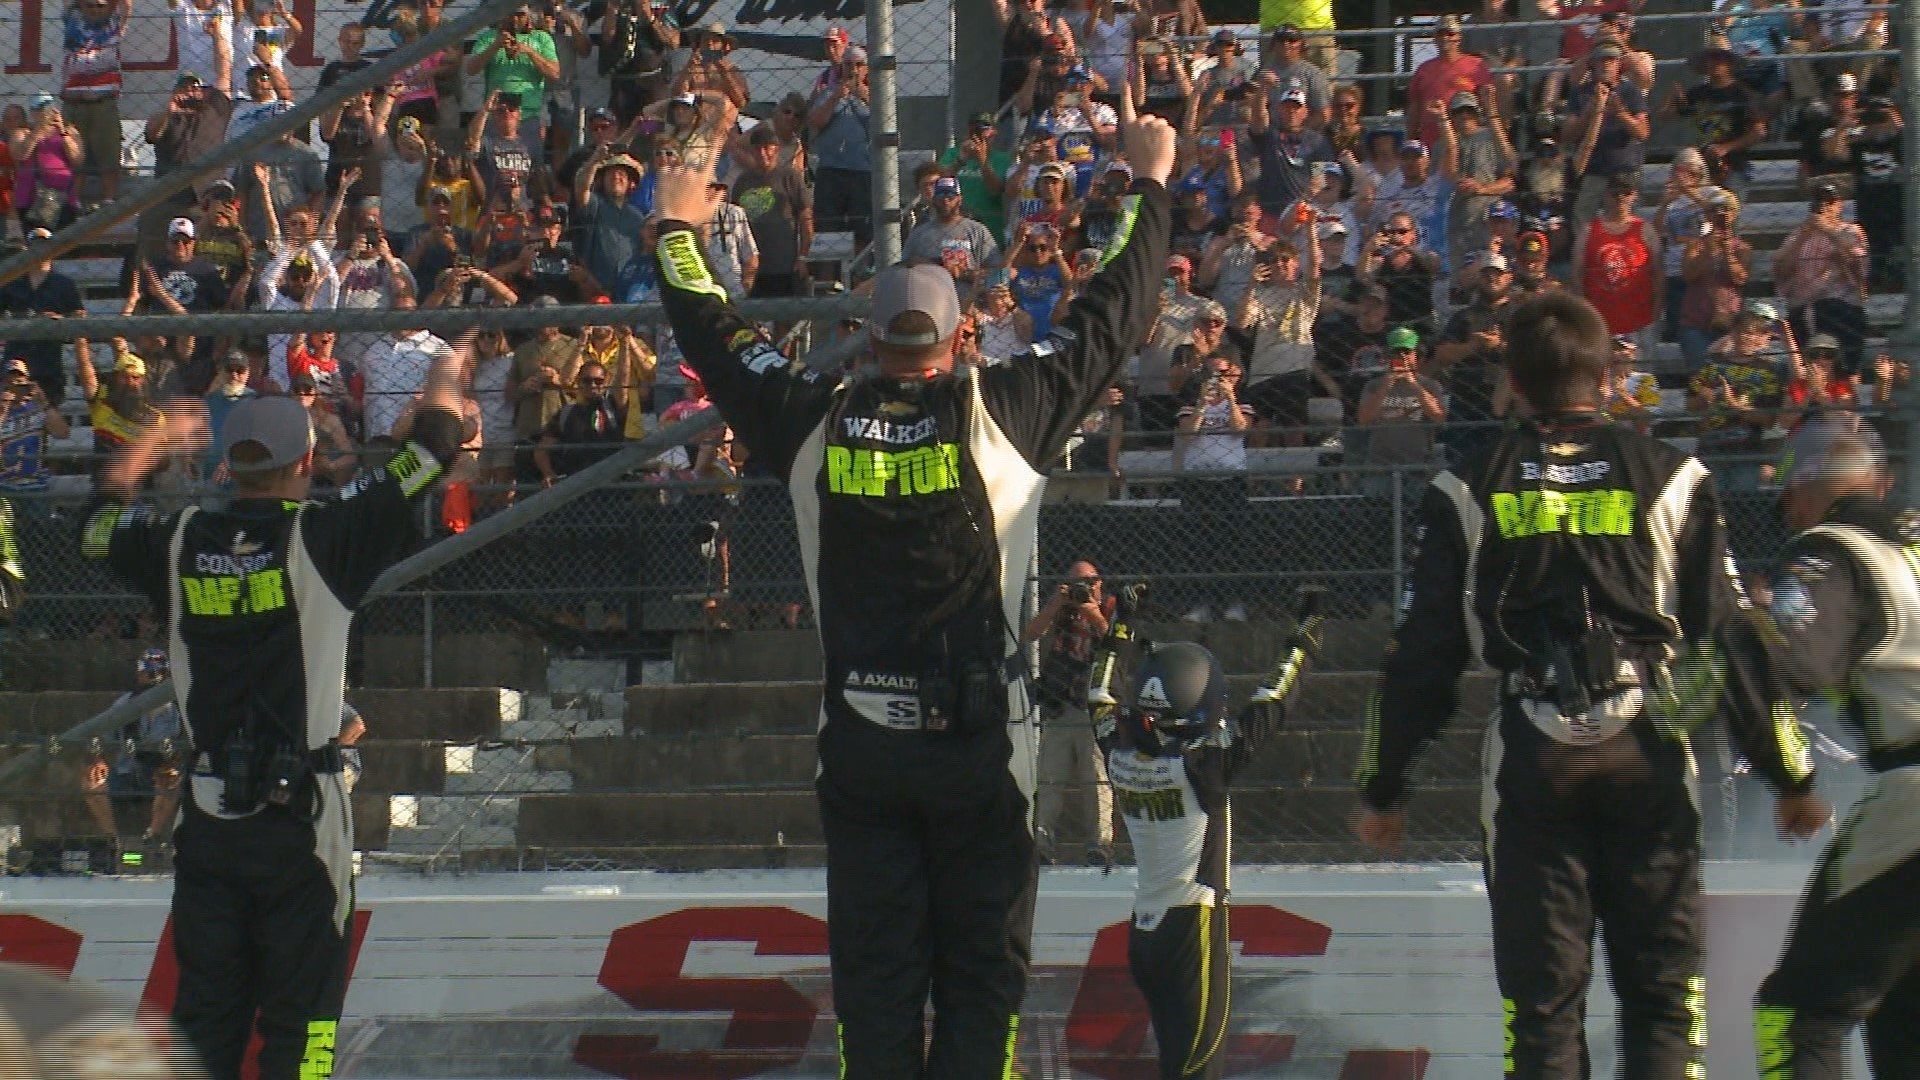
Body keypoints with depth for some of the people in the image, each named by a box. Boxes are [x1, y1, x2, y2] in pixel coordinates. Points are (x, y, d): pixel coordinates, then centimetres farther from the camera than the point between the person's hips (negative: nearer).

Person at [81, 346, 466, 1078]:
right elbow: (431, 452, -2)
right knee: (301, 1015, 1)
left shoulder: (182, 544, 1)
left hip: (206, 814, 4)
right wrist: (446, 380, 18)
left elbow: (100, 529, 22)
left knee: (206, 1006, 10)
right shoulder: (323, 538, -10)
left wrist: (157, 441, 35)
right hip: (299, 812, -4)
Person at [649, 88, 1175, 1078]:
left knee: (874, 970, 6)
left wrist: (678, 230, 29)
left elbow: (715, 339, 12)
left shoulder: (815, 427, -2)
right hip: (979, 738, -2)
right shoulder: (1000, 414, -8)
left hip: (860, 745, 2)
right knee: (981, 969, 3)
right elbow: (1110, 324, 1)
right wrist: (1150, 186, 13)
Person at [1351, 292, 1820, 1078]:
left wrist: (1382, 786, 15)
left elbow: (1421, 653, 5)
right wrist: (1788, 770, 12)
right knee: (1663, 988, 5)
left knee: (1542, 994, 6)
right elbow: (1727, 638, 3)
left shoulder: (1471, 492, 4)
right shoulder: (1665, 479, 3)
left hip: (1530, 759, 0)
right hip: (1647, 750, 0)